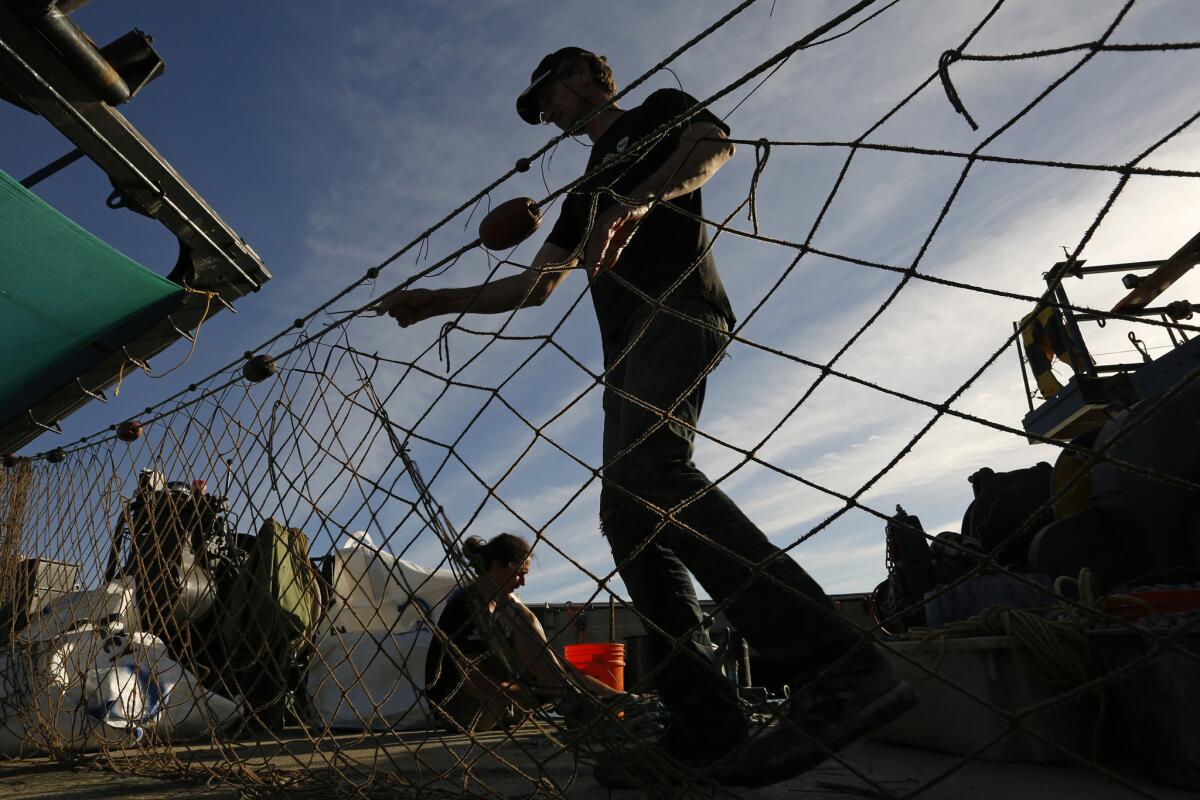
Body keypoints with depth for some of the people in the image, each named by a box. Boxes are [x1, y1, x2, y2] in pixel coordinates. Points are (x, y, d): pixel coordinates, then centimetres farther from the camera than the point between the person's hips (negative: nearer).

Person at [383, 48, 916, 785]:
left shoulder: (659, 110, 20)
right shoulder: (587, 189, 37)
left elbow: (716, 143, -5)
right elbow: (536, 285, 34)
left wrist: (635, 204, -21)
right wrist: (436, 301, 32)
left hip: (678, 310, -8)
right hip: (628, 350, 8)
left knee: (653, 471, -31)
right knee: (630, 514, -7)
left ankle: (841, 670, -36)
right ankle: (708, 724, -10)